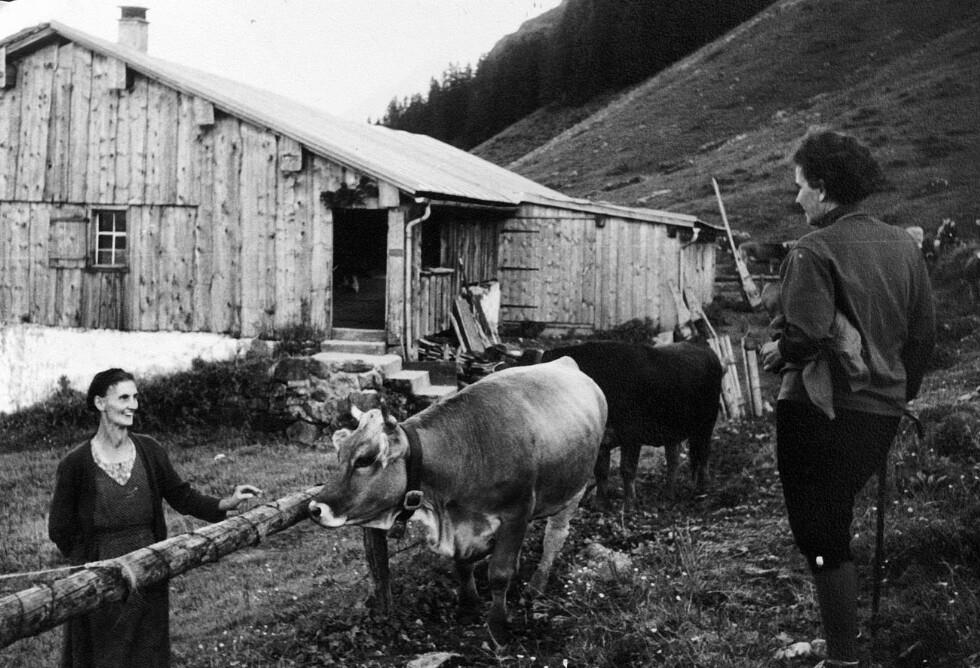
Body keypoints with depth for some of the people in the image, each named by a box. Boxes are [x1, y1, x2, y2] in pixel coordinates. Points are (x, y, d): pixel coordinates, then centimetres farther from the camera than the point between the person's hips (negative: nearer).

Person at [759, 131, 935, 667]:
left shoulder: (815, 250, -15)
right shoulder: (903, 245, 7)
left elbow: (808, 334, -25)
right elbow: (924, 331, 11)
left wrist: (778, 353, -5)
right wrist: (902, 389, 22)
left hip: (822, 411, -7)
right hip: (883, 411, 8)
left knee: (822, 541, 3)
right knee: (836, 529, 21)